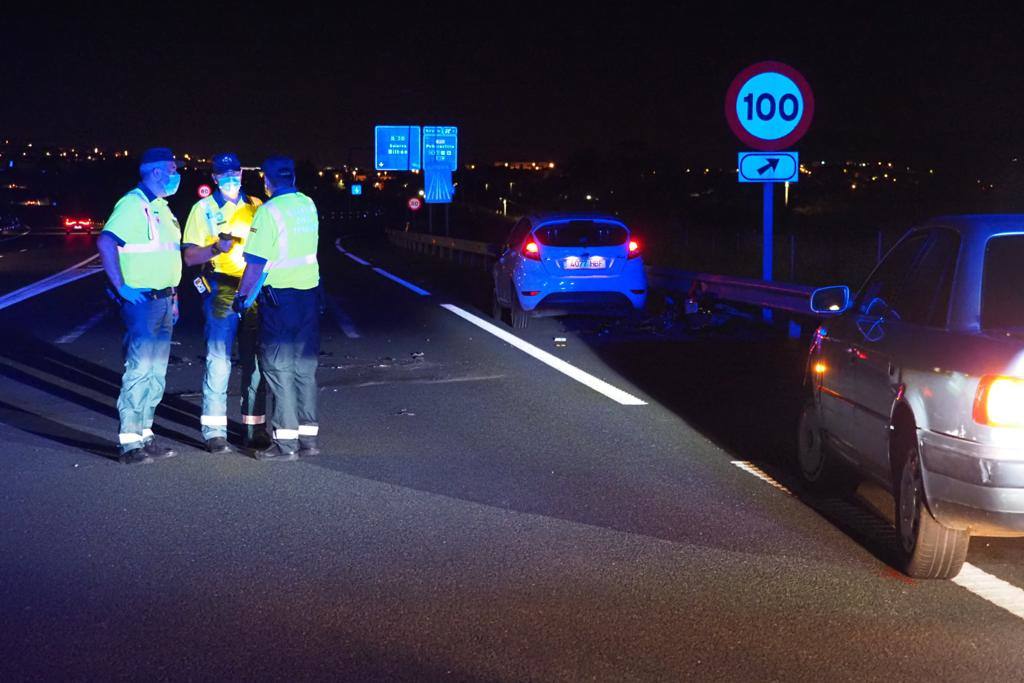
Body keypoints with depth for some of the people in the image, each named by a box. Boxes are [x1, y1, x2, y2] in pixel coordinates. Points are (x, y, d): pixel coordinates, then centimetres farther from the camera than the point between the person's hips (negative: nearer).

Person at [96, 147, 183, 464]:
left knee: (156, 372, 11)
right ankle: (129, 441, -5)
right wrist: (121, 287, -23)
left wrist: (173, 297, 20)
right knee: (139, 370, -9)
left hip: (163, 301, 9)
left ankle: (144, 435, 19)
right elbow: (105, 242, -24)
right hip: (141, 300, -9)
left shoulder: (161, 207, 17)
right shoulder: (133, 205, -12)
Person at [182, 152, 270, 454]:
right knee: (219, 360, -7)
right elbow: (189, 256, -1)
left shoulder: (255, 206, 13)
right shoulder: (204, 209, 5)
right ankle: (214, 431, -3)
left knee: (255, 361, 6)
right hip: (221, 290, -3)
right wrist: (216, 248, -19)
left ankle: (255, 428, 13)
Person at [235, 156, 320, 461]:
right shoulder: (308, 205, 7)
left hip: (279, 296, -6)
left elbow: (256, 261, -17)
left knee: (278, 367, 0)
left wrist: (243, 295, -6)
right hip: (309, 291, 6)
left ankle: (285, 442, -1)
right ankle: (308, 436, 15)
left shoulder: (268, 211, -13)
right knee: (305, 367, 12)